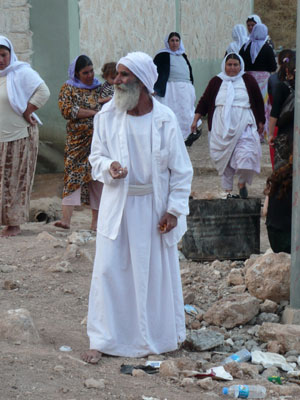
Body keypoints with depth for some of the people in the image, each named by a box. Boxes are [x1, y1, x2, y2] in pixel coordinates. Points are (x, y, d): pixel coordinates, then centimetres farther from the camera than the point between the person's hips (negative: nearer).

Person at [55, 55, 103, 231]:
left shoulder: (99, 87, 13)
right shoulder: (68, 88, 4)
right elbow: (67, 110, -10)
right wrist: (93, 112, -11)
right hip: (77, 140, -2)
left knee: (98, 177, 1)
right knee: (73, 176, -11)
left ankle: (96, 219, 6)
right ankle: (66, 218, -17)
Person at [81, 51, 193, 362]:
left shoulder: (165, 119, -10)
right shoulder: (107, 115, -5)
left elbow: (181, 170, -4)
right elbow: (96, 156, 6)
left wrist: (174, 209, -8)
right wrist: (108, 167, -17)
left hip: (153, 206, -1)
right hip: (117, 205, 1)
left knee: (157, 272, 8)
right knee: (108, 269, 0)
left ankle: (157, 337, 26)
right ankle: (102, 340, 11)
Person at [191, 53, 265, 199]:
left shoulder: (248, 80, 7)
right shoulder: (216, 81, 8)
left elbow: (259, 102, 14)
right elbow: (204, 101, 12)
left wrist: (260, 121, 15)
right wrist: (195, 120, 8)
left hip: (243, 125, -1)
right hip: (222, 126, 1)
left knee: (246, 154, -14)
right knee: (224, 157, 3)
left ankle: (242, 183, 8)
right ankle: (228, 189, 12)